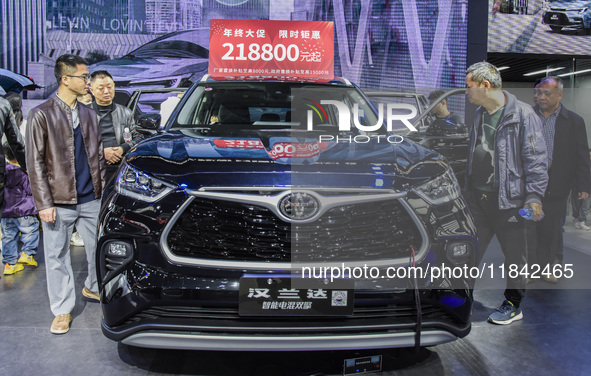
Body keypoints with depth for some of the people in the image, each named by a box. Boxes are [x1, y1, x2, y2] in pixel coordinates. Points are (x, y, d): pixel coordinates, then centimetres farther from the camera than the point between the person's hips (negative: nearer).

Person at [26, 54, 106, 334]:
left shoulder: (89, 115, 11)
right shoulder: (42, 115, -5)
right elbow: (36, 162, -6)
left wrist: (102, 190, 10)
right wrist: (44, 203, -10)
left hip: (91, 199, 4)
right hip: (60, 202, -4)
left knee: (98, 248, 12)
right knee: (57, 257, 5)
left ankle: (93, 287, 37)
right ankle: (63, 309, 18)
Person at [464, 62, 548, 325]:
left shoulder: (523, 114, -10)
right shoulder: (479, 115, 11)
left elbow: (536, 159, -10)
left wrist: (534, 196, -15)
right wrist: (467, 190, 19)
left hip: (509, 199, -6)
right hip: (478, 197, 6)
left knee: (514, 254, 9)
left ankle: (513, 305, 24)